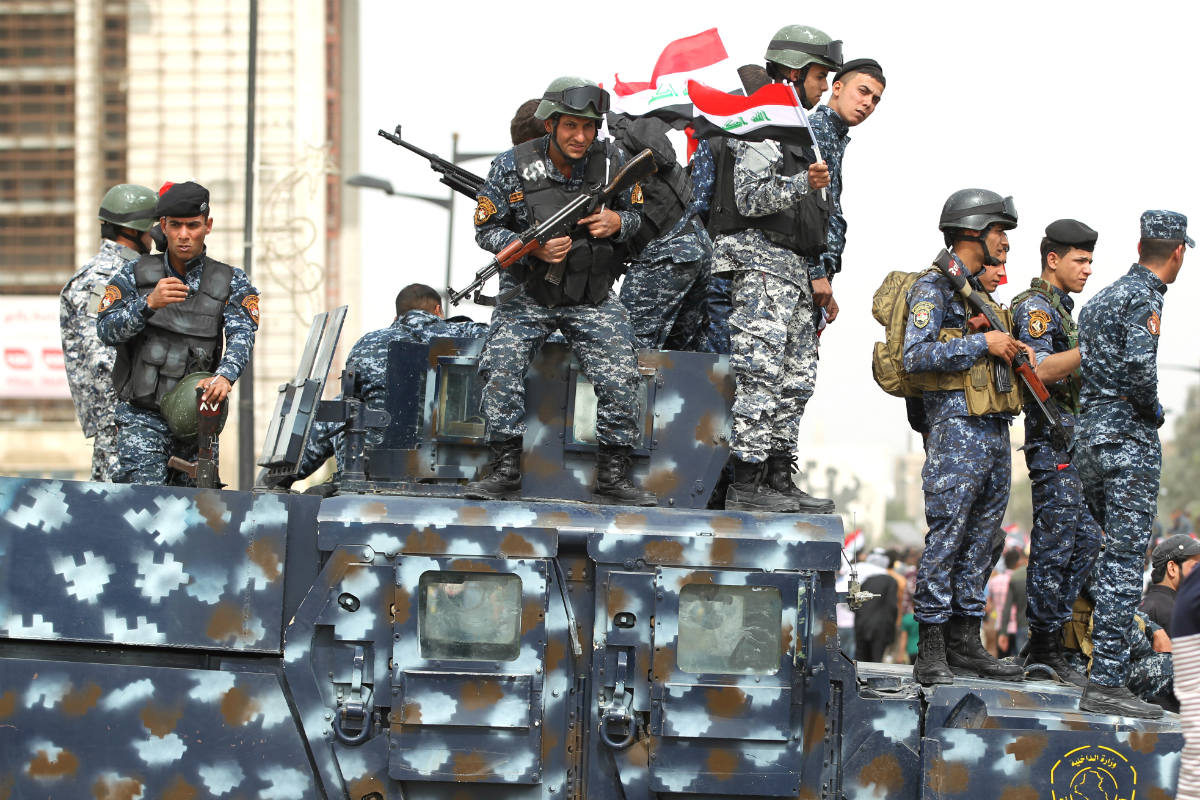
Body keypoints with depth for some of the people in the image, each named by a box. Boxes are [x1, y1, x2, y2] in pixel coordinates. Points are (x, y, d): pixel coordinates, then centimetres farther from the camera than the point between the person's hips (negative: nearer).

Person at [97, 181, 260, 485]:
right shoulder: (135, 275, 6)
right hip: (142, 417, -2)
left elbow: (242, 335, -10)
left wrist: (225, 377, -31)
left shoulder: (232, 283, 7)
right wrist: (149, 303, -24)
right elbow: (106, 331, -5)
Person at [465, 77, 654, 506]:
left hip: (593, 299, 1)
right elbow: (486, 230, -3)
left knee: (620, 378, -13)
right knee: (501, 366, -20)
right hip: (528, 296, -1)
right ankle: (506, 467, -8)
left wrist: (617, 221, -15)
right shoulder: (512, 166, -10)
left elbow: (637, 213, 10)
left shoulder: (612, 162, -5)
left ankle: (613, 474, 1)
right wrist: (534, 248, -20)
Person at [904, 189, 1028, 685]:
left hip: (995, 430, 9)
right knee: (946, 537, -9)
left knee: (980, 538, 9)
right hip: (957, 426, -9)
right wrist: (982, 344, -15)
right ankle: (931, 651, -7)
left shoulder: (982, 293, 21)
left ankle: (965, 643, 14)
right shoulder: (935, 287, -6)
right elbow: (916, 356, -17)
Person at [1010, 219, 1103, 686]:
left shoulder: (1061, 309, 22)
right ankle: (1045, 648, -6)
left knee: (1085, 541, 9)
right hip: (1052, 440, -10)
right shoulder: (1034, 306, -9)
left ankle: (1051, 633, 12)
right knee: (1055, 543, -9)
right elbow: (1039, 371, -22)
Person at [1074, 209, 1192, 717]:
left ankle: (1109, 661, 20)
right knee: (1125, 560, -10)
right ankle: (1105, 684, -14)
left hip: (1089, 436, 9)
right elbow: (1139, 365, -24)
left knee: (1115, 553, 18)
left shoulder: (1100, 299, 18)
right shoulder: (1145, 296, -10)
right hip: (1128, 435, -9)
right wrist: (1154, 408, -6)